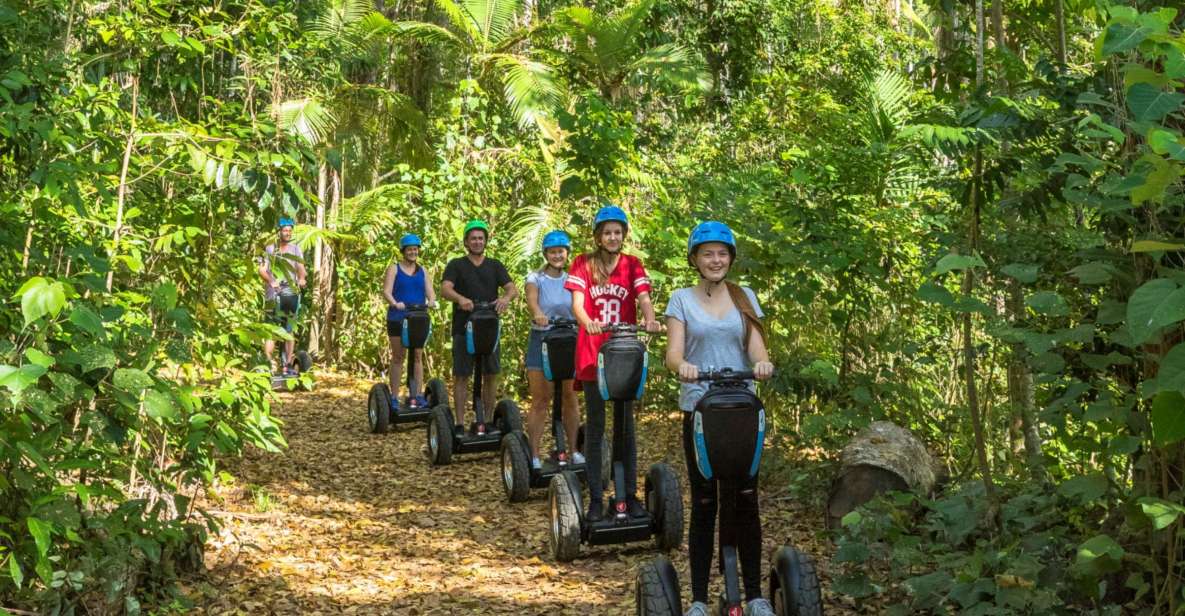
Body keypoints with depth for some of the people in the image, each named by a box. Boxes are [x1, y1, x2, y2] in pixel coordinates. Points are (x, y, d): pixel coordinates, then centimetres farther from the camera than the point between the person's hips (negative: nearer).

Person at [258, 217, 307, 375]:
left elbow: (301, 268, -2)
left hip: (291, 293, 2)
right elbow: (262, 270, -4)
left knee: (289, 330, 3)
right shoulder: (269, 249, 5)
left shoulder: (295, 249, 10)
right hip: (273, 295, -2)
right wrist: (271, 281, -23)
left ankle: (288, 365, 4)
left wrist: (302, 278, -24)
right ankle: (269, 363, -11)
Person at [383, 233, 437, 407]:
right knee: (397, 357, 1)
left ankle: (417, 395, 4)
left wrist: (431, 301, -21)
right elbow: (386, 291, -9)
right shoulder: (394, 269, 3)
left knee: (418, 356, 1)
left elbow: (430, 291, 3)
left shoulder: (423, 272, 13)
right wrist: (395, 303, -30)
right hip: (397, 318, -3)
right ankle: (394, 396, 5)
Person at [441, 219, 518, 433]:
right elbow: (445, 288, -12)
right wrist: (460, 298, -33)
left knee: (491, 375, 5)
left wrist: (506, 297, -26)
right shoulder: (456, 265, 4)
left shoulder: (495, 266, 11)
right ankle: (460, 424, 2)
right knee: (461, 376, -1)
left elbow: (512, 288, -2)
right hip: (464, 329, -2)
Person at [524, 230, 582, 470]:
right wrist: (538, 313, -43)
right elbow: (531, 300, -20)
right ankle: (534, 454, 0)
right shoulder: (536, 278, -1)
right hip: (541, 341, -2)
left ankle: (573, 450, 17)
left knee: (570, 397, 7)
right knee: (540, 400, -3)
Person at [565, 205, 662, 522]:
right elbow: (577, 302, -11)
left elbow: (643, 297, -8)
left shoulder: (632, 265, 5)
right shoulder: (584, 263, 1)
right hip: (592, 353, -1)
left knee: (626, 425, 7)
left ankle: (630, 495, 14)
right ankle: (595, 498, 8)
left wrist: (650, 319, -30)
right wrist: (588, 323, -32)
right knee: (595, 425, 4)